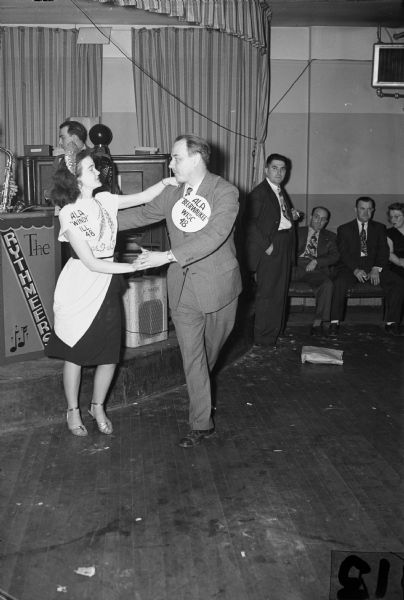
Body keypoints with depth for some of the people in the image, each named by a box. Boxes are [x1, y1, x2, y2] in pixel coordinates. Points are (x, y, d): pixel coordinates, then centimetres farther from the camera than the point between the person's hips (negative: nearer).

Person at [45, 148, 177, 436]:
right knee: (75, 353, 9)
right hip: (80, 288, -5)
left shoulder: (104, 201, 3)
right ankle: (73, 410, 31)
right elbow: (90, 262, -17)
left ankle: (98, 406, 30)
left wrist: (166, 182, -8)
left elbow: (143, 197, 9)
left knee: (110, 355, 5)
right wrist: (133, 266, -18)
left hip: (108, 287, 5)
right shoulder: (68, 213, -14)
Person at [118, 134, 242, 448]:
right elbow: (141, 214, 15)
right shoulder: (172, 194, 3)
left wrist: (167, 256, -31)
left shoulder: (225, 193, -13)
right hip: (184, 287, 3)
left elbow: (213, 236, -26)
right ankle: (202, 423, 13)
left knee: (211, 347, 17)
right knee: (191, 355, 2)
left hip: (217, 284, -3)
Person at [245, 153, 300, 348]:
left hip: (284, 248, 9)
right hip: (270, 248, -9)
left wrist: (292, 216, 8)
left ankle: (276, 330, 25)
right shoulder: (258, 193, -10)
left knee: (280, 291, 14)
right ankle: (263, 337, 1)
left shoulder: (281, 192, 19)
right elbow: (251, 224, -18)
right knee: (267, 293, -6)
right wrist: (266, 246, -20)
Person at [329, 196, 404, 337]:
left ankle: (391, 324, -18)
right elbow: (344, 253, -2)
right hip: (351, 267, -2)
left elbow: (383, 251, 6)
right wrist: (356, 270, -19)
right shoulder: (344, 229, 11)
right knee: (339, 283, -35)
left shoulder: (379, 228, 18)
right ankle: (334, 323, -27)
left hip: (374, 267, 2)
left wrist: (377, 269, -13)